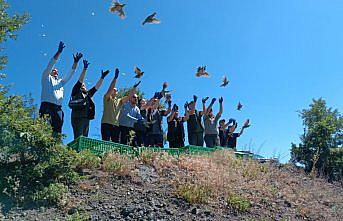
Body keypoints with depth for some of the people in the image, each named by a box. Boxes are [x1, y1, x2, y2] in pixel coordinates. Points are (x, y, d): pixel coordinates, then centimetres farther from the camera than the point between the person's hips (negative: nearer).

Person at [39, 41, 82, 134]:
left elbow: (70, 74, 27)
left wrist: (75, 62, 16)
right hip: (47, 105, -5)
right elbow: (50, 65, 6)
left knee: (58, 129, -6)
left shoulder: (61, 81, 32)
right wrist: (59, 52, -1)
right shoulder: (46, 78, 18)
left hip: (58, 108, 5)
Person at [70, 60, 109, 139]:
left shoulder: (88, 94, 25)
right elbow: (80, 80, 2)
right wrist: (85, 69, -3)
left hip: (86, 119, 7)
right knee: (78, 138, -16)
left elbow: (96, 87, 27)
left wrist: (102, 77, 27)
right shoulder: (76, 92, 9)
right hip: (77, 118, -6)